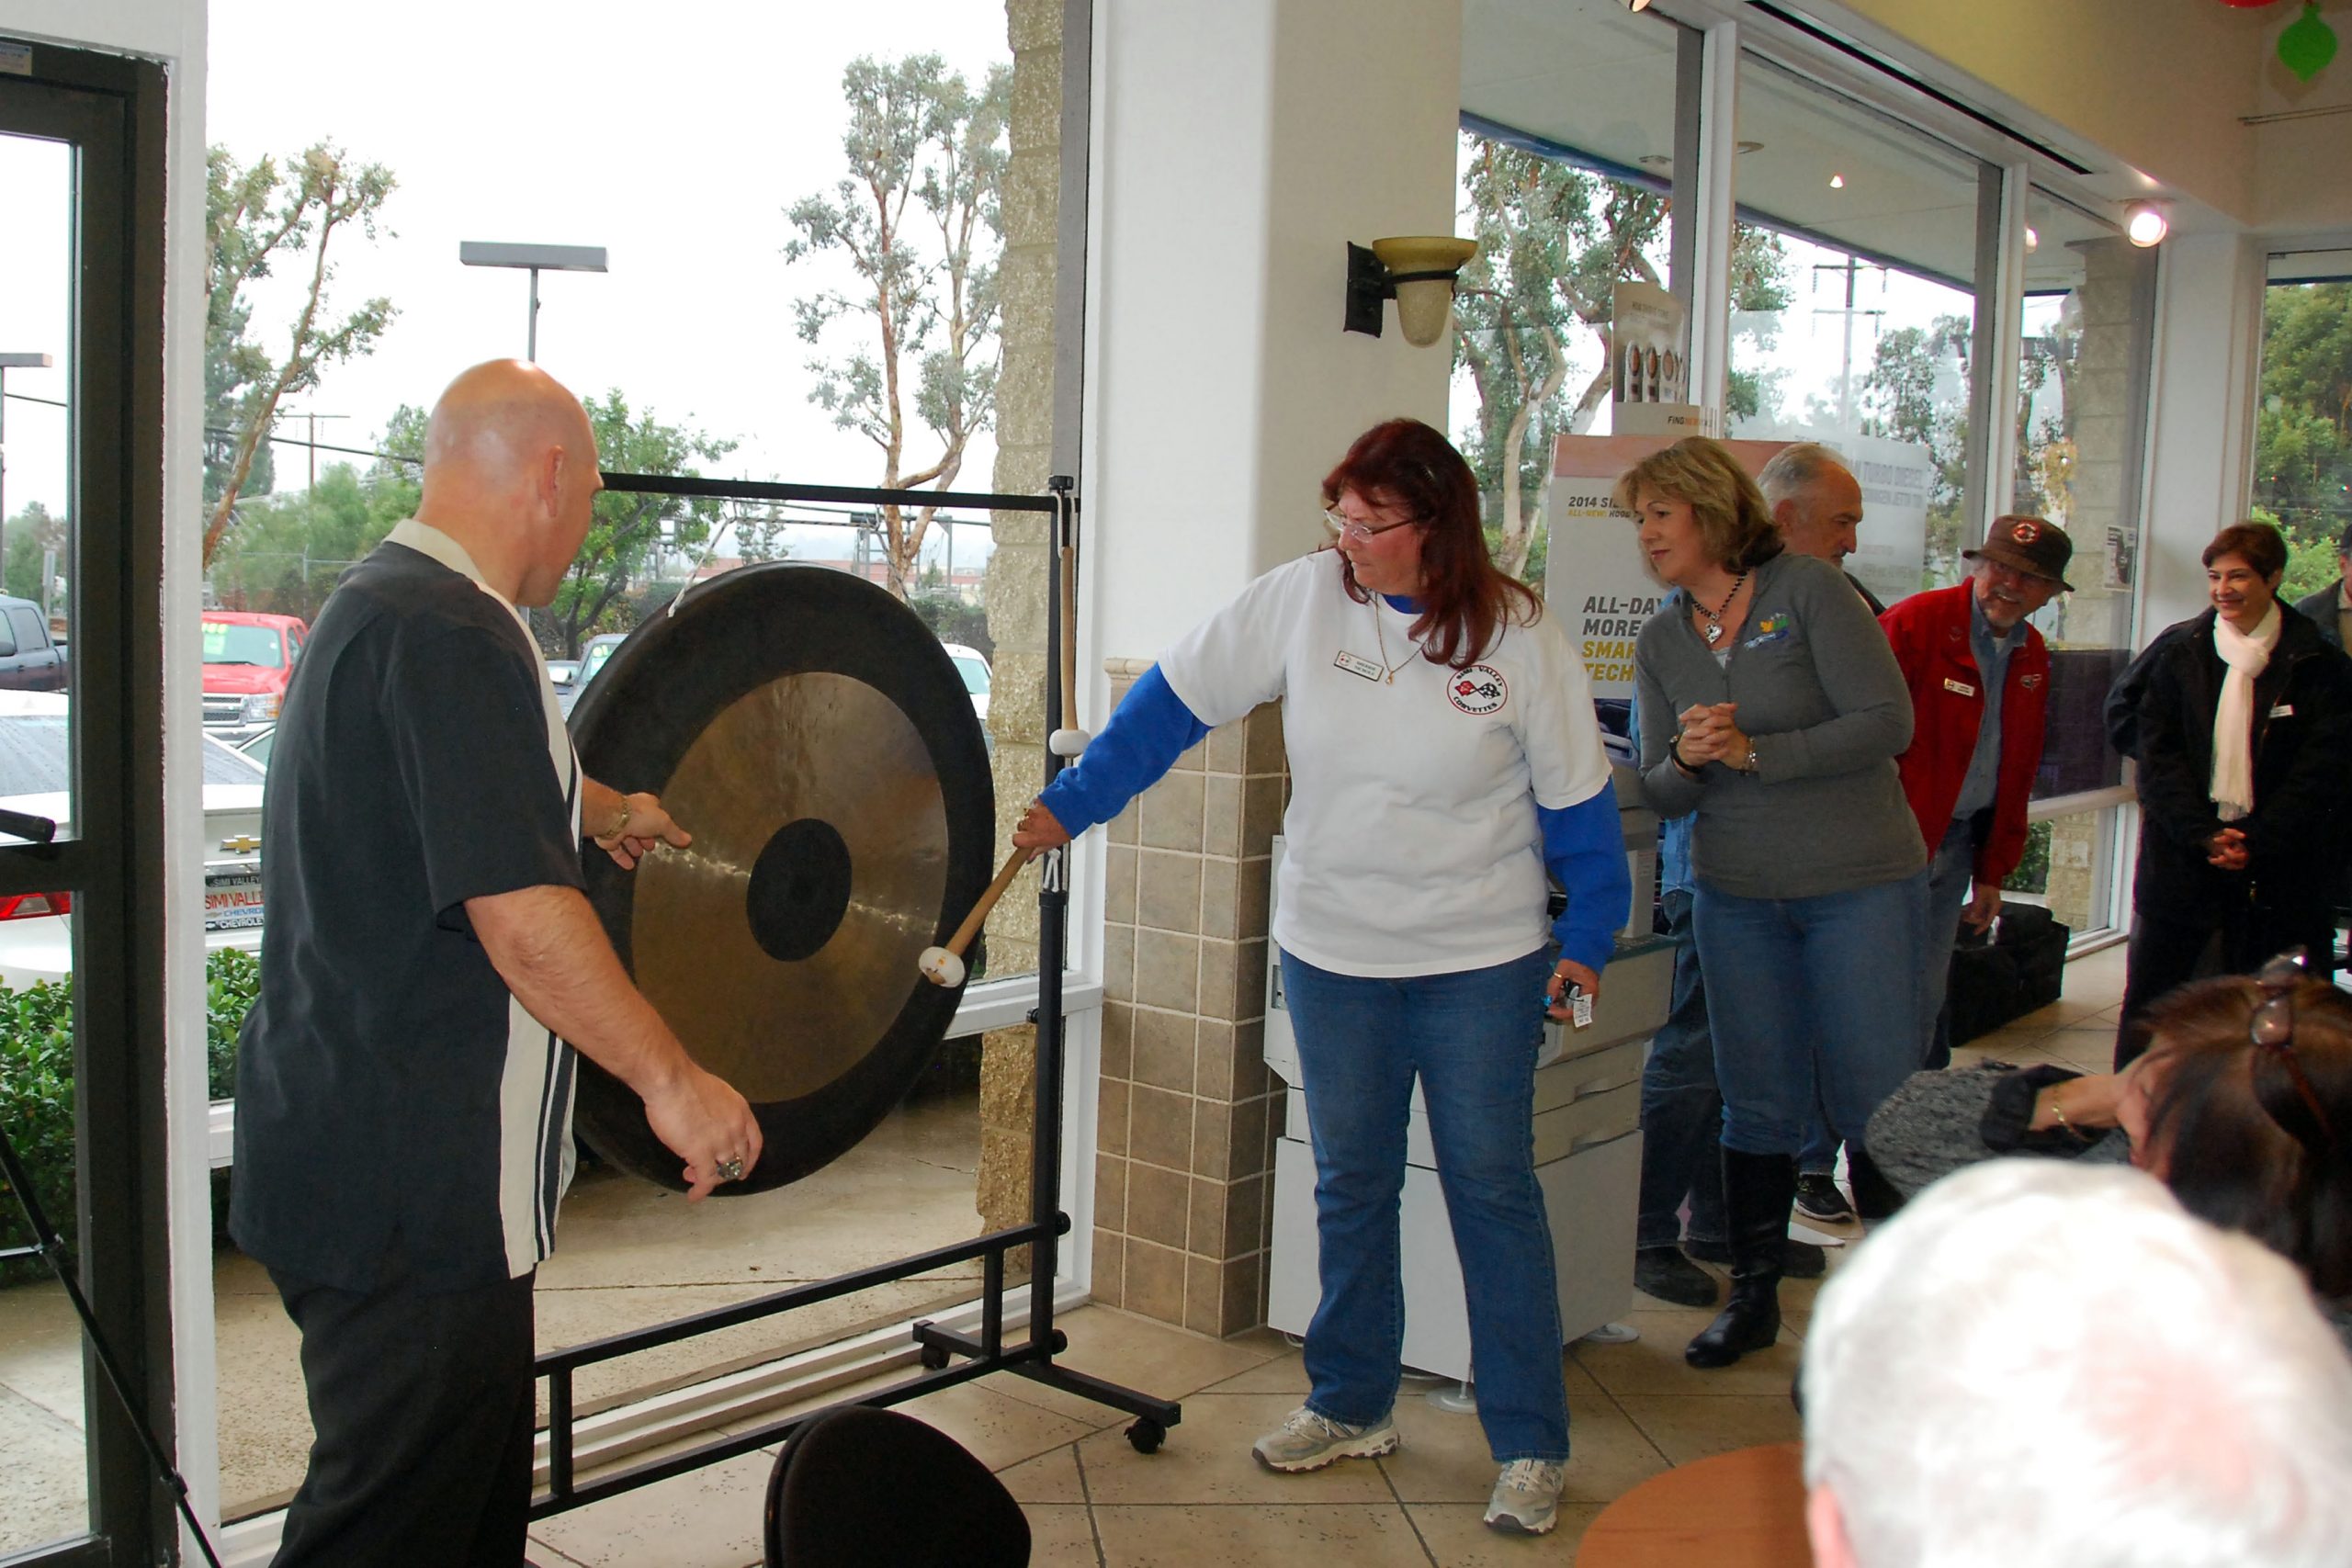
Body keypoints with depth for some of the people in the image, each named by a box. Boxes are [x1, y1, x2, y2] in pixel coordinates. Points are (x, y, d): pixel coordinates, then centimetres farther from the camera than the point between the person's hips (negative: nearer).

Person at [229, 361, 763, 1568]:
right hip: (411, 1189, -10)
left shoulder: (375, 604, 14)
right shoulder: (452, 632, -20)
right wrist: (671, 1081, -17)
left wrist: (608, 810, 51)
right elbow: (523, 919, -26)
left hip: (342, 1153, 11)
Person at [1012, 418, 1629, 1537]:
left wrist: (1589, 936, -1)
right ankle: (1350, 1406, 31)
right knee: (1350, 1180, 14)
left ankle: (1530, 1445, 16)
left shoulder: (1517, 635, -9)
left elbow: (1575, 794, -1)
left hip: (1481, 957, -2)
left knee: (1492, 1184, 3)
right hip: (1331, 944, 2)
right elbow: (1176, 698, -4)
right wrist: (1070, 802, -7)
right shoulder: (1304, 596, -7)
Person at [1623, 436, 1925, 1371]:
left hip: (1859, 882, -4)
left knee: (1876, 1103, -1)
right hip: (1736, 894, 4)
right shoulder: (1660, 640, 6)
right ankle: (1753, 1296, 23)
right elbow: (1660, 794, 6)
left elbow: (1888, 724, -17)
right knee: (1758, 1106, 10)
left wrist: (1754, 753, -20)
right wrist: (1687, 760, -16)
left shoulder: (1809, 591, -9)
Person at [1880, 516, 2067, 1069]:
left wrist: (1993, 872, 16)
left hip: (1957, 846, 6)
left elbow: (2018, 773, 18)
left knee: (1926, 998, 9)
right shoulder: (1916, 622, -10)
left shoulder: (2032, 657, 13)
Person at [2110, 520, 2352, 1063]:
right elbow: (2158, 755, -2)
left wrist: (2255, 841, -13)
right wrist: (2203, 835, -13)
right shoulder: (2178, 652, 3)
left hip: (2276, 866, -1)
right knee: (2148, 999, 6)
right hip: (2180, 855, 1)